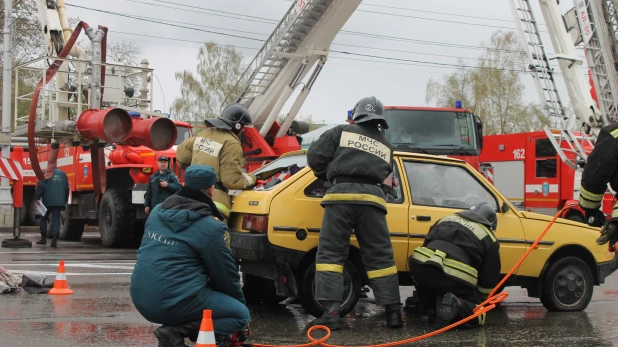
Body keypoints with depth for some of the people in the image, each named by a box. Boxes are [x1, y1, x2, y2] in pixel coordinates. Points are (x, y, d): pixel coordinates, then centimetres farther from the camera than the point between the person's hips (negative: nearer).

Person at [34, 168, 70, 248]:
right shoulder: (63, 174, 12)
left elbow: (40, 186, -12)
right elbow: (67, 188, 17)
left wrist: (37, 198, -6)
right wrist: (64, 201, 25)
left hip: (48, 201, -3)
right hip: (59, 202, 3)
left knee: (43, 218, 14)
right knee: (56, 219, 1)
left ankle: (43, 238, 16)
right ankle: (54, 239, -10)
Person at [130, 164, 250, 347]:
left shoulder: (157, 211, 9)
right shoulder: (210, 227, -10)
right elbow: (225, 275, 0)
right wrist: (240, 302, 18)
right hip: (174, 302, -8)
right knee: (241, 315, 5)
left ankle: (176, 328, 7)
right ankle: (176, 332, -10)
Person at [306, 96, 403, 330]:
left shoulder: (341, 132, 14)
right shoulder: (385, 146, 27)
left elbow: (315, 157, 8)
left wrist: (325, 175, 28)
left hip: (342, 194, -3)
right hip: (372, 197, 3)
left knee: (330, 254, -2)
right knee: (380, 256, 8)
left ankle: (331, 311, -12)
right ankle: (393, 312, 6)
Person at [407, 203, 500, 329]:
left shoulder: (446, 219, 33)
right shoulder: (489, 239, 21)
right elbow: (489, 280, 23)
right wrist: (480, 302, 43)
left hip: (421, 266, 3)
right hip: (455, 278, -3)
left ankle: (426, 306, 24)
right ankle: (455, 305, -17)